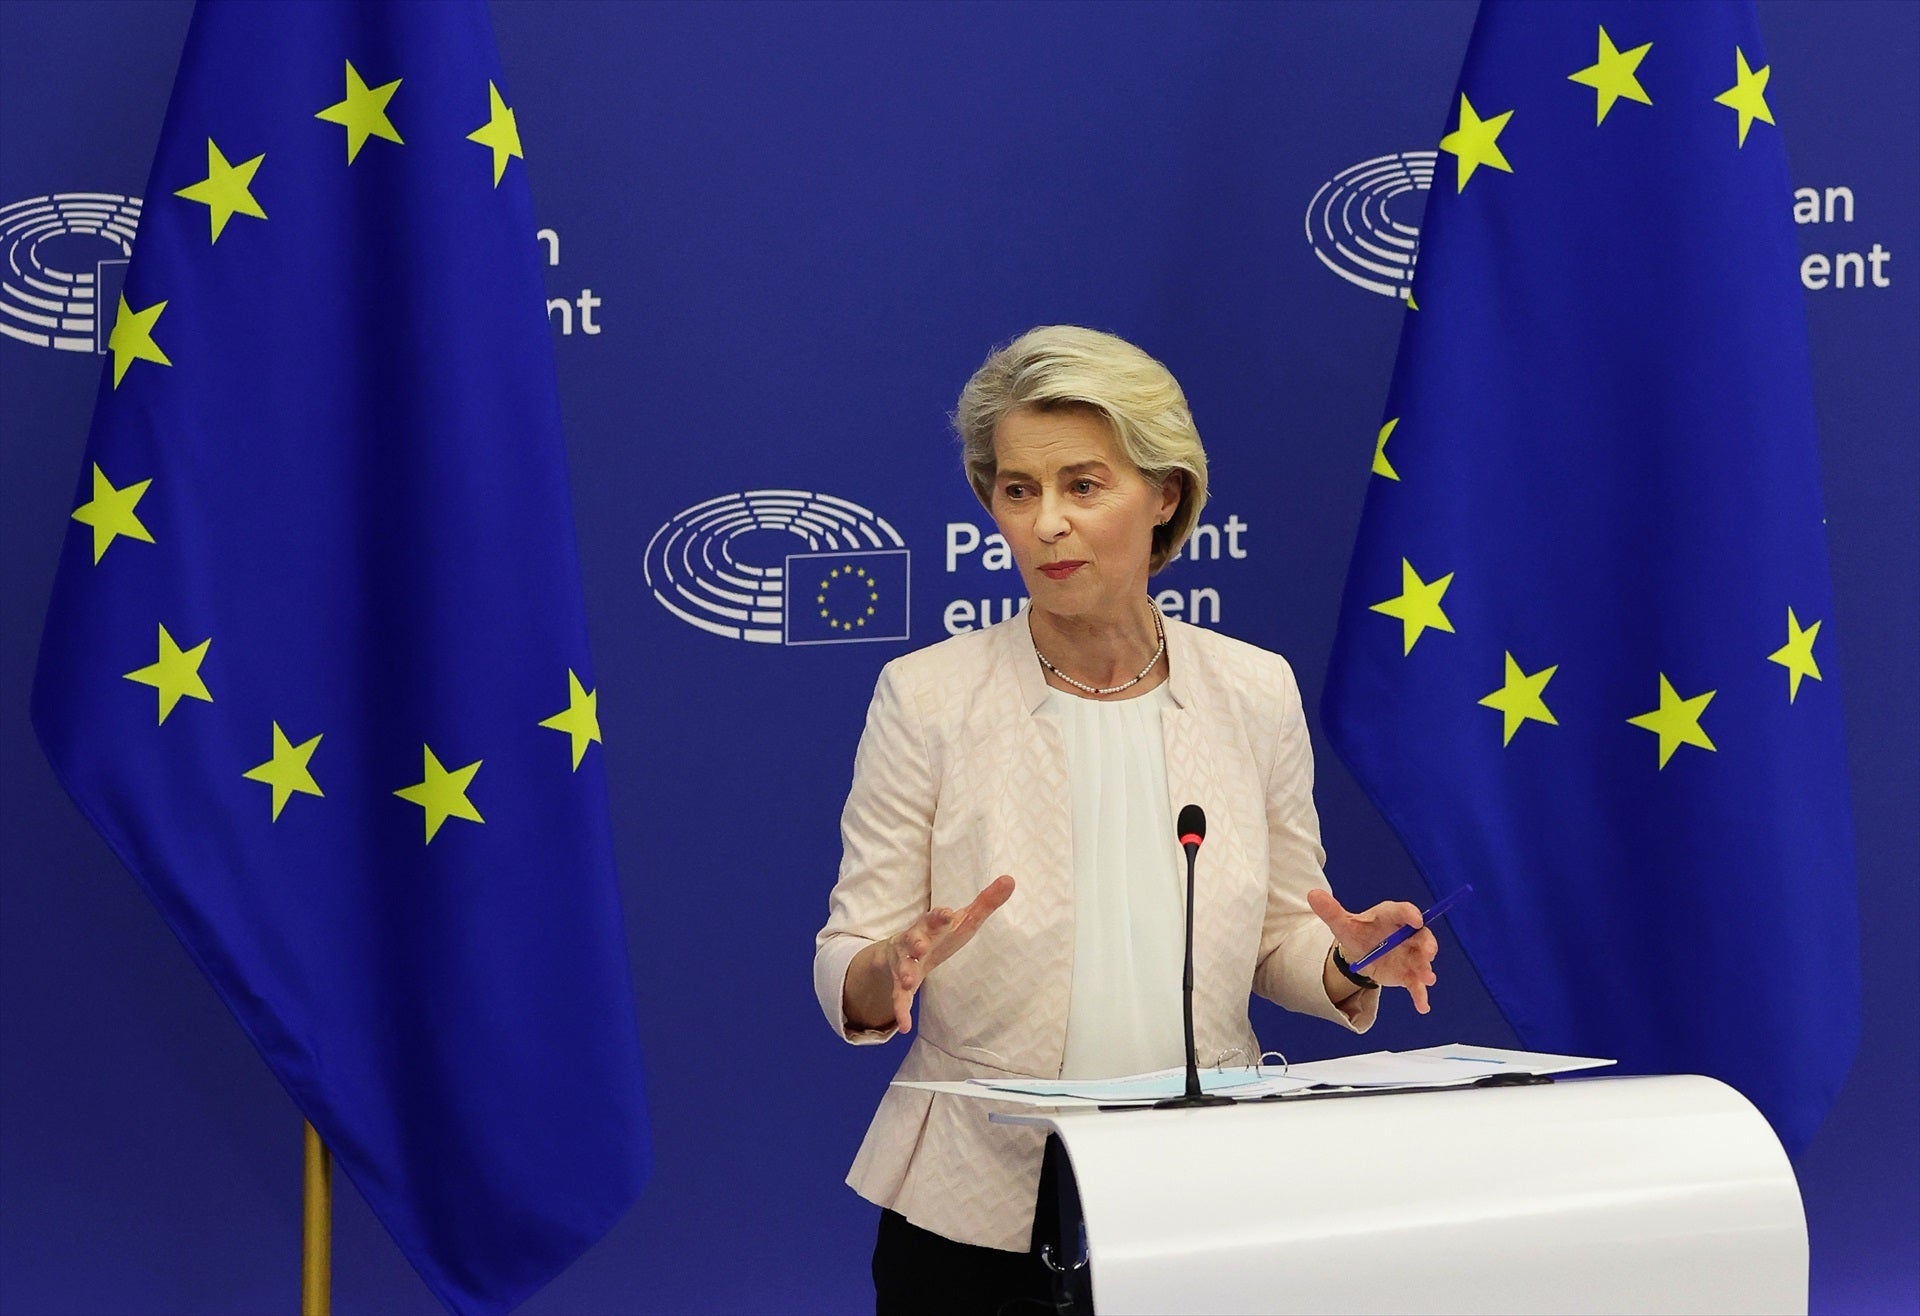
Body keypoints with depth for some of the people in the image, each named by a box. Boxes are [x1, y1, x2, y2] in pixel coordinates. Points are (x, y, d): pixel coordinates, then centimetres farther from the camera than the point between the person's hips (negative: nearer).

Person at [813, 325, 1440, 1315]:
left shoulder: (1255, 690, 2)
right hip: (979, 1213, -2)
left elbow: (1279, 946, 10)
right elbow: (846, 978, -4)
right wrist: (896, 968, -26)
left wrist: (1349, 963, -11)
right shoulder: (926, 696, -6)